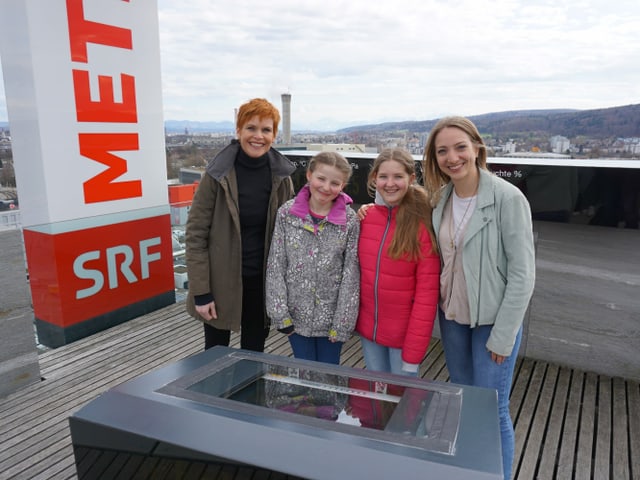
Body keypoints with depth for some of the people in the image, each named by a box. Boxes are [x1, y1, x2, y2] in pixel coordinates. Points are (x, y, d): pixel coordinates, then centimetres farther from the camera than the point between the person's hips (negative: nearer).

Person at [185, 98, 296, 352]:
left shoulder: (281, 175, -3)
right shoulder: (218, 174, -12)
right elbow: (195, 234, -10)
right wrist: (201, 292, -13)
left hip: (262, 282, 2)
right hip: (221, 282, -2)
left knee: (254, 354, 18)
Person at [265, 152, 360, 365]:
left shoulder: (350, 221, -8)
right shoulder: (287, 213, -5)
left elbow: (351, 274, -8)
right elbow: (276, 266, -4)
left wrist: (342, 323, -9)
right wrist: (280, 314, -7)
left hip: (331, 317, -1)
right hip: (296, 316, 1)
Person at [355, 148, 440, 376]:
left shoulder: (423, 224, -14)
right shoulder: (365, 217, -1)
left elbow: (427, 292, -15)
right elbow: (358, 272, 7)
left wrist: (413, 353, -16)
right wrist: (353, 318, 3)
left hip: (404, 333, -4)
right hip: (368, 329, 4)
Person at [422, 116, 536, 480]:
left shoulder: (508, 198, -16)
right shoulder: (442, 198, 1)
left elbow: (523, 274, -15)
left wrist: (503, 336, -15)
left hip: (493, 320, -5)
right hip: (452, 316, 6)